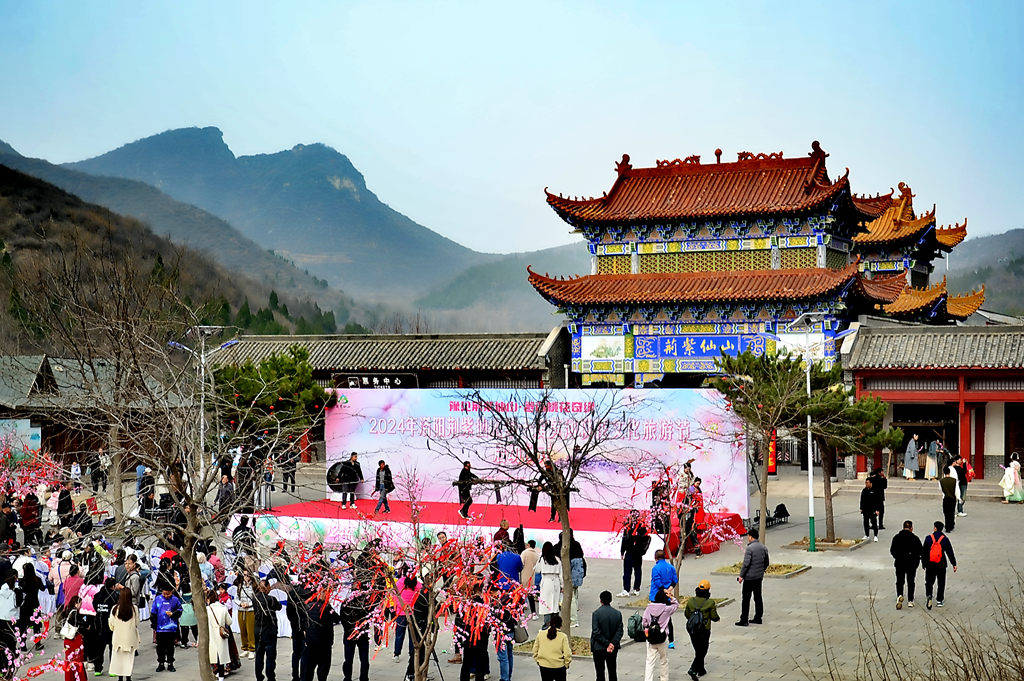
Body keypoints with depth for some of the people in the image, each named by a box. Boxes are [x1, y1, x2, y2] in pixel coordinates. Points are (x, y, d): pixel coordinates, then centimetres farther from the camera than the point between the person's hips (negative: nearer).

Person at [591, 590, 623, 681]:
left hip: (599, 648, -4)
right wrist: (612, 644, -8)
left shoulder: (596, 613, -12)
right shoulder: (617, 614, -1)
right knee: (612, 673, 14)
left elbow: (596, 633, -16)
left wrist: (607, 644, -13)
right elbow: (620, 632, -4)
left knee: (600, 674, 3)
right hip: (613, 650, 4)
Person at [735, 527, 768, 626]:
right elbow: (766, 563, 14)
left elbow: (746, 564, -19)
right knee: (758, 597, 14)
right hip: (759, 577, 7)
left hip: (749, 577, -7)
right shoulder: (763, 547, 6)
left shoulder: (750, 548, -16)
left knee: (746, 599, -3)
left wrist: (741, 575, -12)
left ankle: (744, 620, -2)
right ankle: (758, 618, 19)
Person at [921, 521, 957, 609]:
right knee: (941, 583, 12)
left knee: (929, 582, 7)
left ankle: (929, 596, -16)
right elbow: (950, 552, -1)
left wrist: (924, 564, 12)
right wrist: (954, 564, 5)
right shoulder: (945, 539, -3)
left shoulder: (928, 538, -2)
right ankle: (939, 600, 13)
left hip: (930, 565, 0)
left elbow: (923, 552, 2)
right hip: (941, 565, 0)